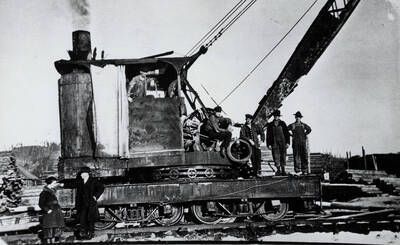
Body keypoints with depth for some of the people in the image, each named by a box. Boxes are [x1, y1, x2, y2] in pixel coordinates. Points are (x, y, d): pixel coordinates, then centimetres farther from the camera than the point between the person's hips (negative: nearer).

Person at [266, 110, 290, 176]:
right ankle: (278, 170, 4)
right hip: (274, 143, 0)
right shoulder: (270, 125, 7)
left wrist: (287, 142, -3)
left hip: (282, 142, 0)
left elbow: (287, 133, 6)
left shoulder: (283, 124, 7)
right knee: (276, 156, -5)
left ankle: (283, 170, 9)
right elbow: (268, 135, 6)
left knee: (283, 156, 1)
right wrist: (268, 144, -1)